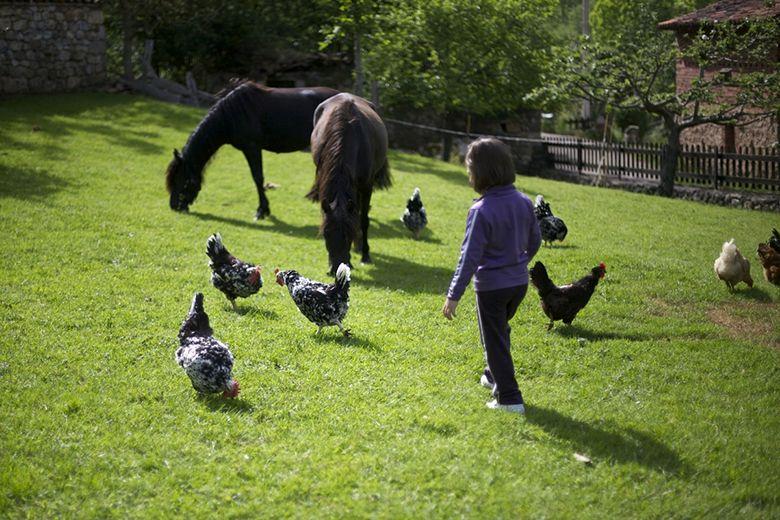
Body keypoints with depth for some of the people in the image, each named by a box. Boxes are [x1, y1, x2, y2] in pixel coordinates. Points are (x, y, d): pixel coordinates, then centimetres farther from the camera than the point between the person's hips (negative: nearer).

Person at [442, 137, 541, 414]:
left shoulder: (482, 210, -23)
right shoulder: (524, 202, -3)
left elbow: (470, 256, -23)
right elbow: (534, 240, 10)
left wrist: (454, 295, -18)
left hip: (491, 285, -7)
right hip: (519, 281, 7)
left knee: (495, 339, 6)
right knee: (500, 329, 28)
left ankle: (510, 397, 9)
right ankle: (494, 376, 44)